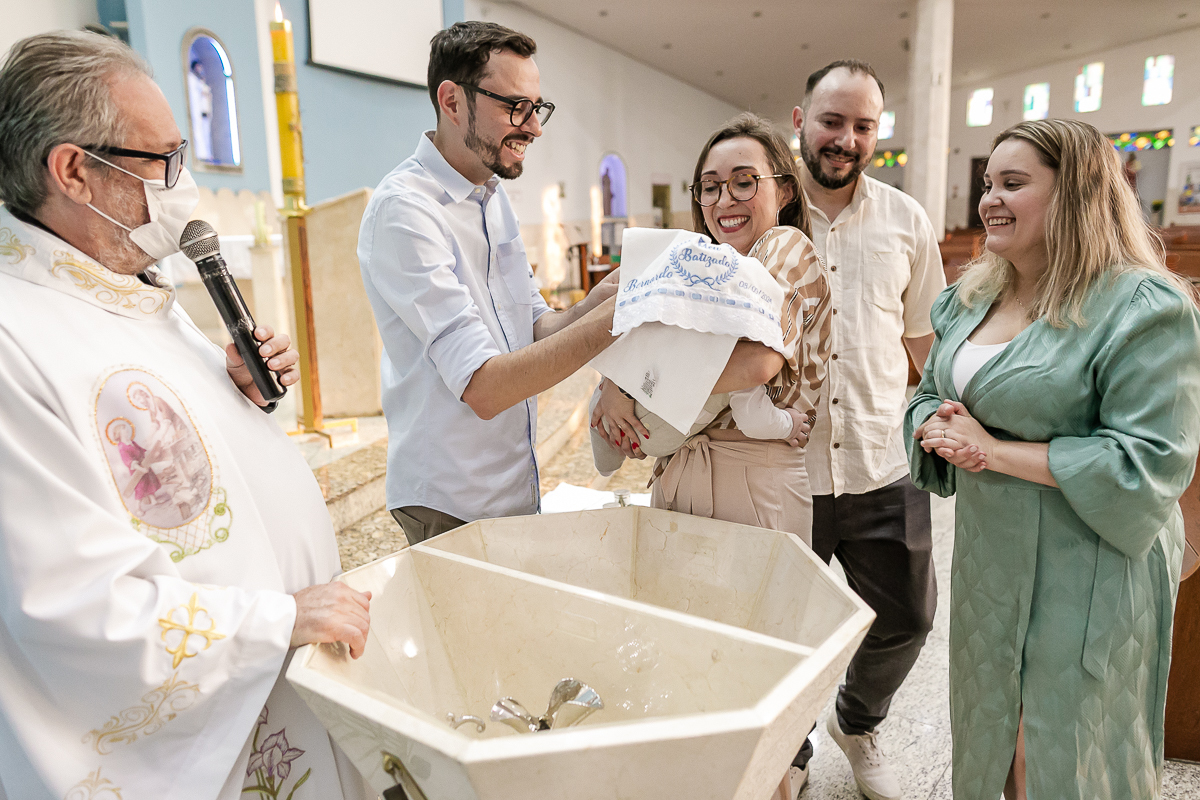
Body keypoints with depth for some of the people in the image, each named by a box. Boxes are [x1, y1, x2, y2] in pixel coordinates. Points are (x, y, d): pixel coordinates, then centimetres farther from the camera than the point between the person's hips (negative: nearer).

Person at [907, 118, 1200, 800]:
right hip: (987, 557, 7)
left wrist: (995, 449, -22)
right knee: (990, 733, 22)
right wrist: (937, 428, -10)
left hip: (1085, 575, -6)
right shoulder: (973, 298, 6)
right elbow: (930, 396, 14)